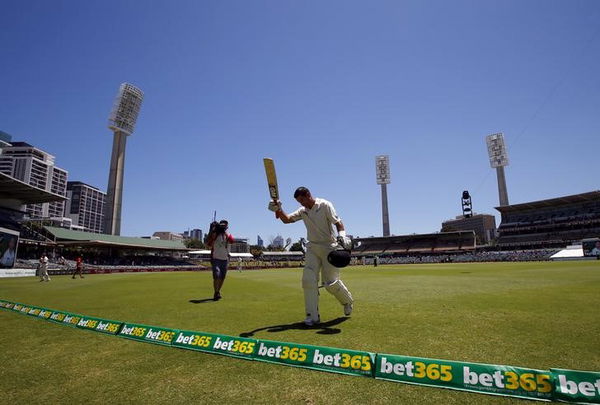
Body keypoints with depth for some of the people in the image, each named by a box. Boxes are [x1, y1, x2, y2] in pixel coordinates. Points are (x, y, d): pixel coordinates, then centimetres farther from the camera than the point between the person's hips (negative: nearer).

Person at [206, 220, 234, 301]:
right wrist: (211, 230, -28)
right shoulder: (214, 234, -5)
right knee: (217, 276, -17)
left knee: (222, 278, 11)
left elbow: (231, 240, -20)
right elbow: (208, 243, -23)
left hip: (225, 260, 4)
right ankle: (216, 293, 0)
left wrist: (225, 231, -23)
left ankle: (218, 292, 30)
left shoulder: (228, 235, 4)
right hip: (215, 259, -4)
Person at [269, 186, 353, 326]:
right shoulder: (303, 210, 10)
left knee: (330, 282, -3)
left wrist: (342, 235, -29)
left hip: (329, 247, -5)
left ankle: (348, 301, 28)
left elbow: (338, 222, -10)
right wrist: (278, 210, -13)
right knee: (308, 280, -6)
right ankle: (312, 316, 3)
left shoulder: (325, 205, -8)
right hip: (312, 248, 5)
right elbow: (287, 219, 6)